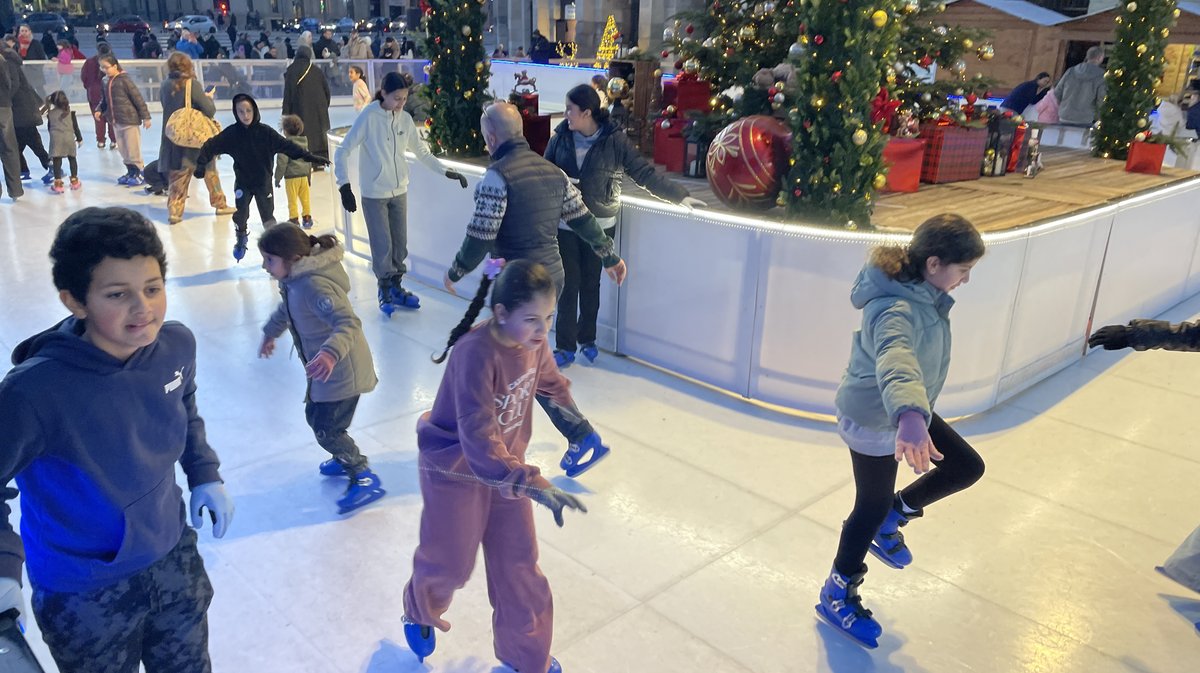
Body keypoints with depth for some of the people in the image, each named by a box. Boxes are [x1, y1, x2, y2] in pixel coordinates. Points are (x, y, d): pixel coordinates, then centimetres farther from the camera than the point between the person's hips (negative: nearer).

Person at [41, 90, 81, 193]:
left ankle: (58, 183, -7)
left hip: (56, 138, -1)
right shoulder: (70, 112, 5)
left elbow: (49, 127, 13)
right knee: (72, 159, 14)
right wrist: (79, 138, 15)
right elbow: (75, 126, 6)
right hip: (69, 137, 1)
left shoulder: (50, 113, 7)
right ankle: (74, 181, 21)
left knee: (57, 160, -1)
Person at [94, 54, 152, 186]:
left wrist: (145, 116, -12)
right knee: (123, 150, 12)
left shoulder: (124, 80, -14)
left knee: (132, 149, -2)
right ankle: (131, 172, 23)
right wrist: (99, 110, 2)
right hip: (117, 122, 8)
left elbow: (138, 98, -13)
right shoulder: (106, 82, 8)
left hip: (130, 120, -8)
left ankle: (140, 174, 7)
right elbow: (105, 100, 19)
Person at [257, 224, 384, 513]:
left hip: (341, 371, -10)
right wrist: (270, 333, 36)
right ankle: (346, 459, 43)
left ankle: (365, 479, 13)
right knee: (315, 416, 22)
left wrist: (331, 352, -58)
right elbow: (286, 309, 22)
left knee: (327, 430, -2)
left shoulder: (314, 286, -31)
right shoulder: (295, 278, 0)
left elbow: (349, 323, -41)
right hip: (326, 370, 10)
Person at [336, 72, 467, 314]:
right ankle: (385, 291, 18)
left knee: (400, 243, 10)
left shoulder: (405, 119, 0)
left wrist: (446, 172, 4)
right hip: (374, 194, -4)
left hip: (399, 192, 5)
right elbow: (343, 151, -11)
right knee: (382, 245, -1)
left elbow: (421, 152, 10)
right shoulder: (368, 117, -13)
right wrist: (345, 186, -19)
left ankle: (396, 287, 27)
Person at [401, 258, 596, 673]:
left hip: (505, 464, 5)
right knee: (449, 562, 16)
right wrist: (535, 486, -49)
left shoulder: (533, 340, -13)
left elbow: (551, 381, 11)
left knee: (519, 565, 11)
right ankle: (420, 613, 52)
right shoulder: (476, 353, -35)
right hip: (455, 468, -5)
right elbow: (478, 440, -41)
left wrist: (578, 422, 28)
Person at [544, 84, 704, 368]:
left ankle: (588, 339, 29)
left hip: (600, 225, -1)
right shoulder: (561, 137, -3)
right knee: (568, 284, 2)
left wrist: (679, 195, -6)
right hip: (565, 224, 1)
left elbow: (645, 173, -6)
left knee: (591, 284, 11)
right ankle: (565, 345, 12)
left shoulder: (614, 140, -8)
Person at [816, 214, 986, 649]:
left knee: (967, 467, 17)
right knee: (872, 506, 8)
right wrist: (909, 417, -80)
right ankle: (837, 597, 31)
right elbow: (895, 362, -61)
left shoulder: (919, 290, -7)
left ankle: (892, 518, 35)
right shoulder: (899, 310, -39)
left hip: (905, 411, 9)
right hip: (874, 421, -9)